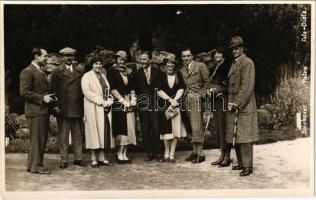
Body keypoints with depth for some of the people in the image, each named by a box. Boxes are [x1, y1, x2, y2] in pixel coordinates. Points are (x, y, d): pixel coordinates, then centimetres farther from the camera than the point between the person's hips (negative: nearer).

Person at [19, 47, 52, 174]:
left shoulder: (42, 72, 20)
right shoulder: (27, 72, -10)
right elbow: (24, 92, -17)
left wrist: (49, 97, 9)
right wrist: (42, 98, -18)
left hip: (43, 110, 9)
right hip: (35, 111, -9)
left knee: (42, 139, 13)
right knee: (37, 139, -4)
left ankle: (37, 164, 23)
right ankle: (35, 166, 5)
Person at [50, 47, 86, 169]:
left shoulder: (79, 72, 13)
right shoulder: (57, 72, 3)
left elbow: (83, 90, 13)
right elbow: (53, 90, 1)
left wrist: (83, 107, 5)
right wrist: (56, 106, -7)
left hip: (77, 109, 3)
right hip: (63, 109, -3)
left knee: (78, 135, 8)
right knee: (63, 136, 2)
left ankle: (78, 158, 17)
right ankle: (64, 160, 10)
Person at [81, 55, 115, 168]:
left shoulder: (103, 76, 18)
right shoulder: (87, 76, -3)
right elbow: (87, 92, -14)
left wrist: (109, 101, -1)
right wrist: (101, 101, -17)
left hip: (105, 108, 6)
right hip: (93, 108, -6)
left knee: (104, 131, 5)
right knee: (94, 131, -4)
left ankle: (102, 158, 11)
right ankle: (94, 159, 2)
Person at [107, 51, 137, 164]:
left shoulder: (128, 72, 16)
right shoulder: (112, 71, -1)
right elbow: (112, 89, -8)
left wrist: (133, 98, 1)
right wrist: (123, 100, -12)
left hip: (129, 102, 5)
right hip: (118, 102, -5)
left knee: (128, 128, 2)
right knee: (121, 128, -7)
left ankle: (123, 153, 7)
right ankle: (120, 153, 3)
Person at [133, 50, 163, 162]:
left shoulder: (157, 71, 4)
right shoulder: (137, 73, 8)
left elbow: (160, 87, 4)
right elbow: (136, 90, 10)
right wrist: (138, 100, 0)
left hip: (155, 104, -2)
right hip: (142, 104, 2)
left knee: (156, 129, -3)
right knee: (145, 130, 4)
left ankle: (158, 153, 7)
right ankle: (149, 153, 13)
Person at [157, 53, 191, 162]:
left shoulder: (178, 75, 8)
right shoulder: (161, 75, 3)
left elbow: (181, 89, 2)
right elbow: (159, 90, -3)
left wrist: (174, 100, -10)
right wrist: (170, 99, -11)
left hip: (177, 104, 1)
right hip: (164, 105, -1)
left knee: (175, 129, -2)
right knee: (166, 130, 1)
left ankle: (172, 154, 3)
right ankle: (166, 153, 11)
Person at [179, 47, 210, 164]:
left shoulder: (200, 66, -2)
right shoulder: (181, 70, 17)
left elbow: (207, 82, -3)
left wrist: (201, 94, -10)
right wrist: (184, 93, 3)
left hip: (197, 98, -6)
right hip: (187, 99, 6)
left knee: (197, 126, -9)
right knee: (193, 126, 7)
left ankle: (200, 153, -3)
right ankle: (195, 151, 11)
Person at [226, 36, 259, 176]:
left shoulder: (247, 62, -8)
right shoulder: (234, 63, 18)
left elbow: (248, 86, -15)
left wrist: (238, 103, -18)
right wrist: (230, 103, 12)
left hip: (244, 106, -9)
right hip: (233, 105, 9)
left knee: (244, 137, -7)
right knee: (235, 136, 11)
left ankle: (248, 166, -2)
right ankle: (241, 163, 21)